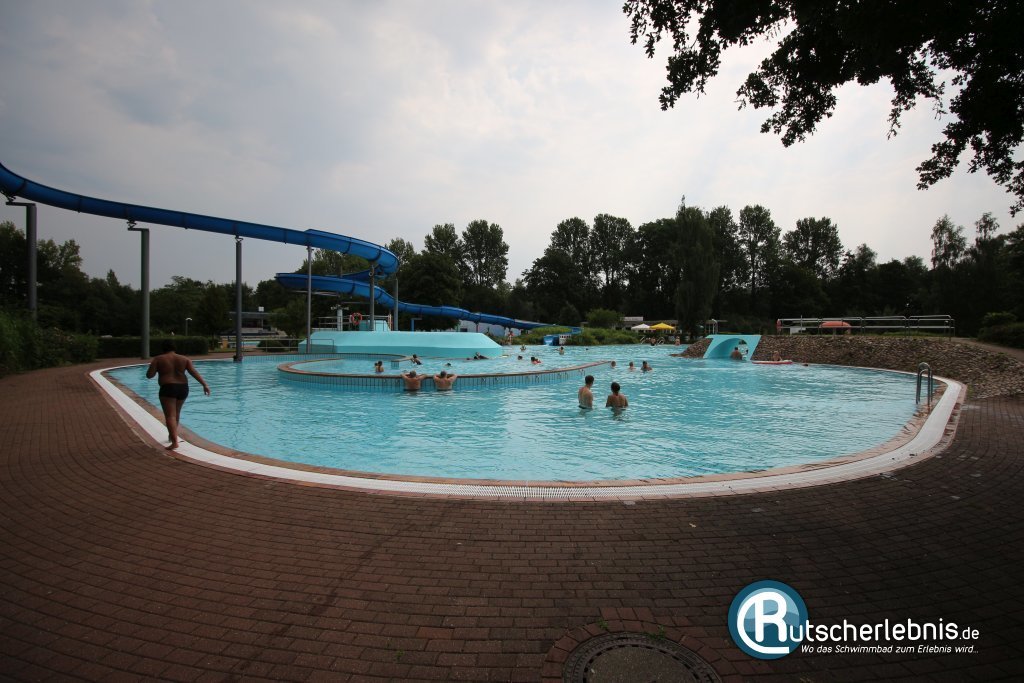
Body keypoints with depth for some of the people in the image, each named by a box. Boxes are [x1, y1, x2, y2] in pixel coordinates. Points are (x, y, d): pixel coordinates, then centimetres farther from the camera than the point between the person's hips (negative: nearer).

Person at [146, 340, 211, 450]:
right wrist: (205, 384, -9)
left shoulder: (158, 359, -2)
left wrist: (153, 366, 15)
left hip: (168, 389, -5)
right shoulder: (184, 359, 6)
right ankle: (172, 434, 40)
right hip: (183, 389, 5)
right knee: (176, 413, 24)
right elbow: (195, 372, -4)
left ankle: (175, 442, -18)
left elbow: (149, 375, -4)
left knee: (170, 416, -7)